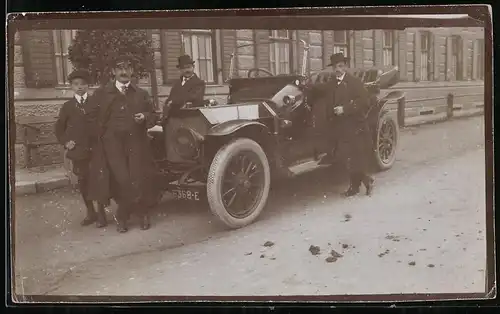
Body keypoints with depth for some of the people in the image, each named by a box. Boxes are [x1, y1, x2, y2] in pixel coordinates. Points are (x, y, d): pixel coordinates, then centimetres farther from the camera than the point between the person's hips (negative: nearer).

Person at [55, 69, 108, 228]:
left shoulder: (95, 102, 0)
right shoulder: (67, 106, 7)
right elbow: (59, 128, 13)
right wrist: (65, 142, 0)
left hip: (96, 149, -2)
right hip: (78, 150, 3)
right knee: (83, 182, 9)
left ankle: (101, 213, 11)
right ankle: (90, 212, 23)